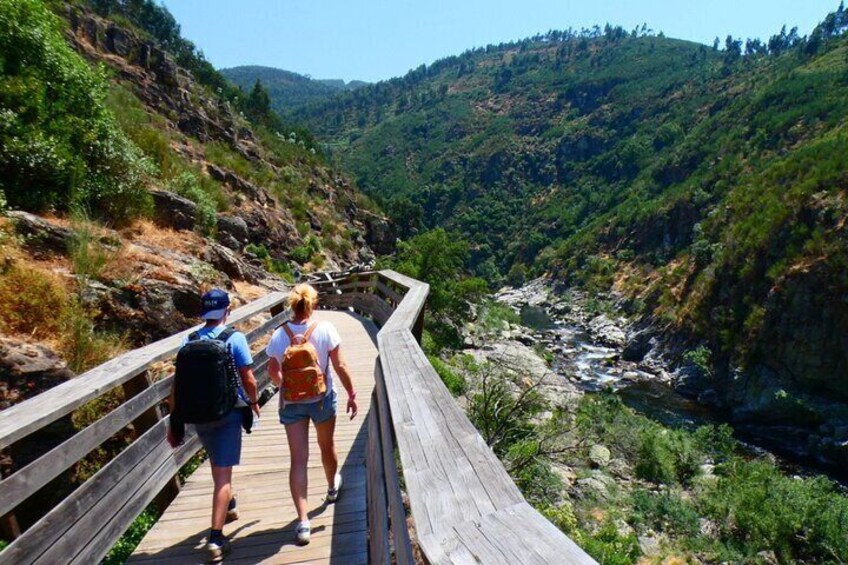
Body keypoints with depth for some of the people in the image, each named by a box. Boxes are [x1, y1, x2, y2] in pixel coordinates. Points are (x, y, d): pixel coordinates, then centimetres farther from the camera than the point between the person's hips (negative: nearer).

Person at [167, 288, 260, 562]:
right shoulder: (235, 338, -12)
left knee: (218, 465, 25)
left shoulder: (189, 341, -2)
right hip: (228, 412, -4)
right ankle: (216, 538, -2)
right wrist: (253, 402, 8)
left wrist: (174, 421, 6)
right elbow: (248, 379, -11)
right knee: (223, 473, 1)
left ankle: (228, 507, 48)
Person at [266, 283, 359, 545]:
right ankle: (332, 487, 49)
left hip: (291, 402, 1)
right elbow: (339, 366, -13)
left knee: (298, 459, 4)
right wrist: (352, 394, -3)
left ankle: (302, 521, 1)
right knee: (327, 445, 24)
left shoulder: (279, 335, -10)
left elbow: (273, 372, -1)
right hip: (322, 398, 0)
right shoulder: (325, 329, -16)